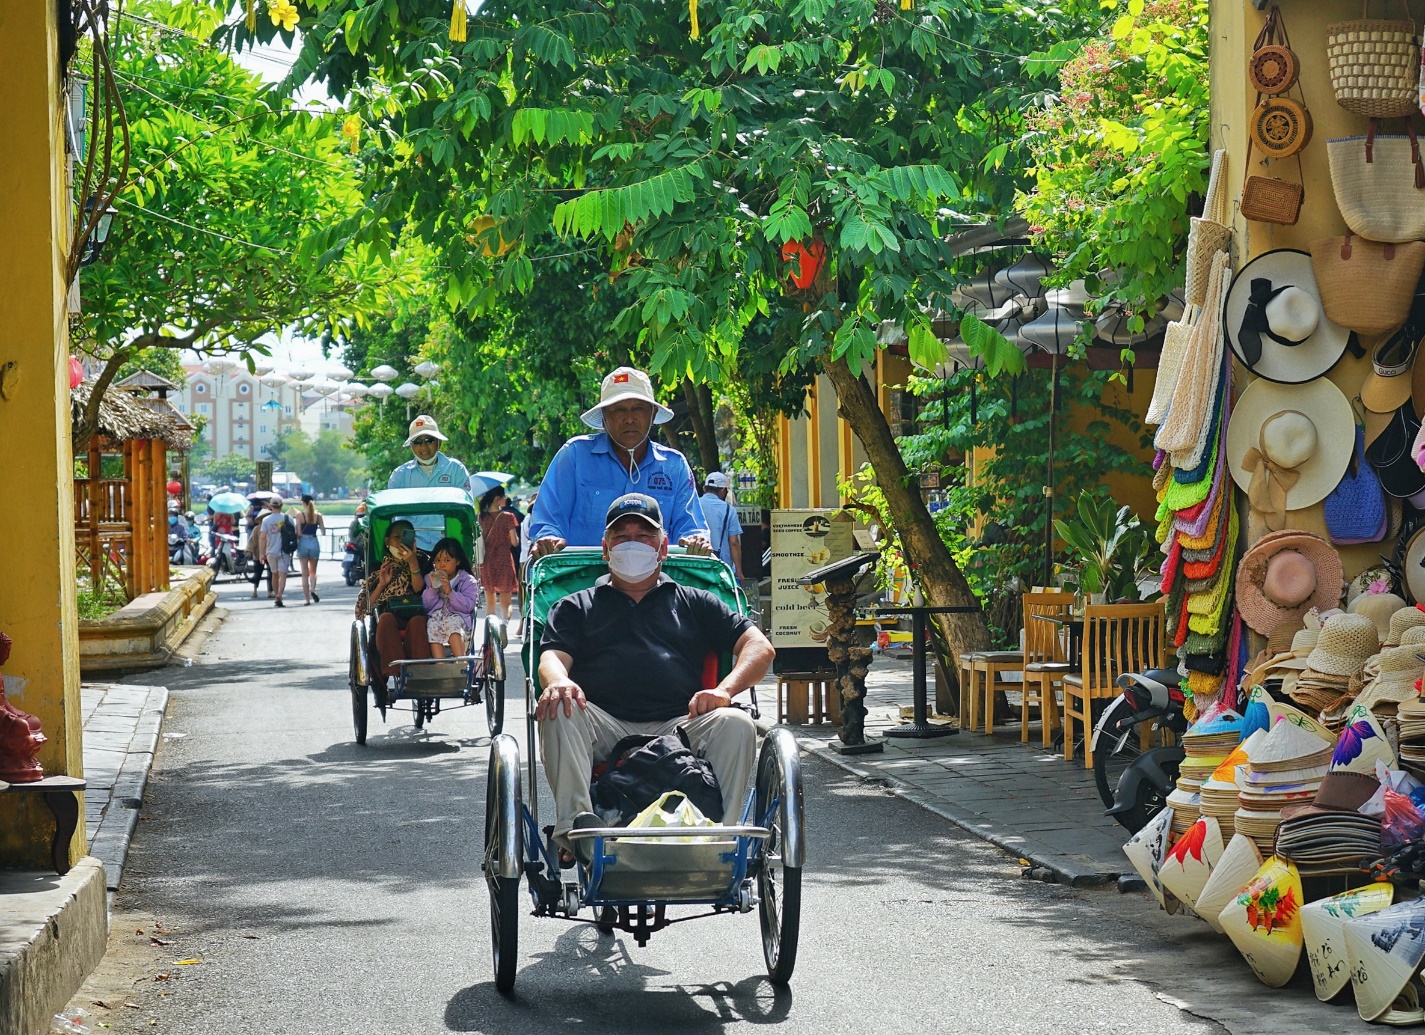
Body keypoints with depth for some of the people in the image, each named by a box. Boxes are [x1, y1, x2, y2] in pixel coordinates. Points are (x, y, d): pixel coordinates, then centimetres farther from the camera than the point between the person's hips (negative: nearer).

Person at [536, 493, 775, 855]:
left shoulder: (694, 603, 27)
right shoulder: (576, 607, 27)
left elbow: (760, 647, 16)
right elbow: (552, 657, 9)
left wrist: (724, 690, -7)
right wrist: (559, 680, -19)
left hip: (678, 729, 0)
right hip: (603, 728, 0)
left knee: (736, 725, -29)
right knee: (558, 710, -32)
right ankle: (573, 823, -42)